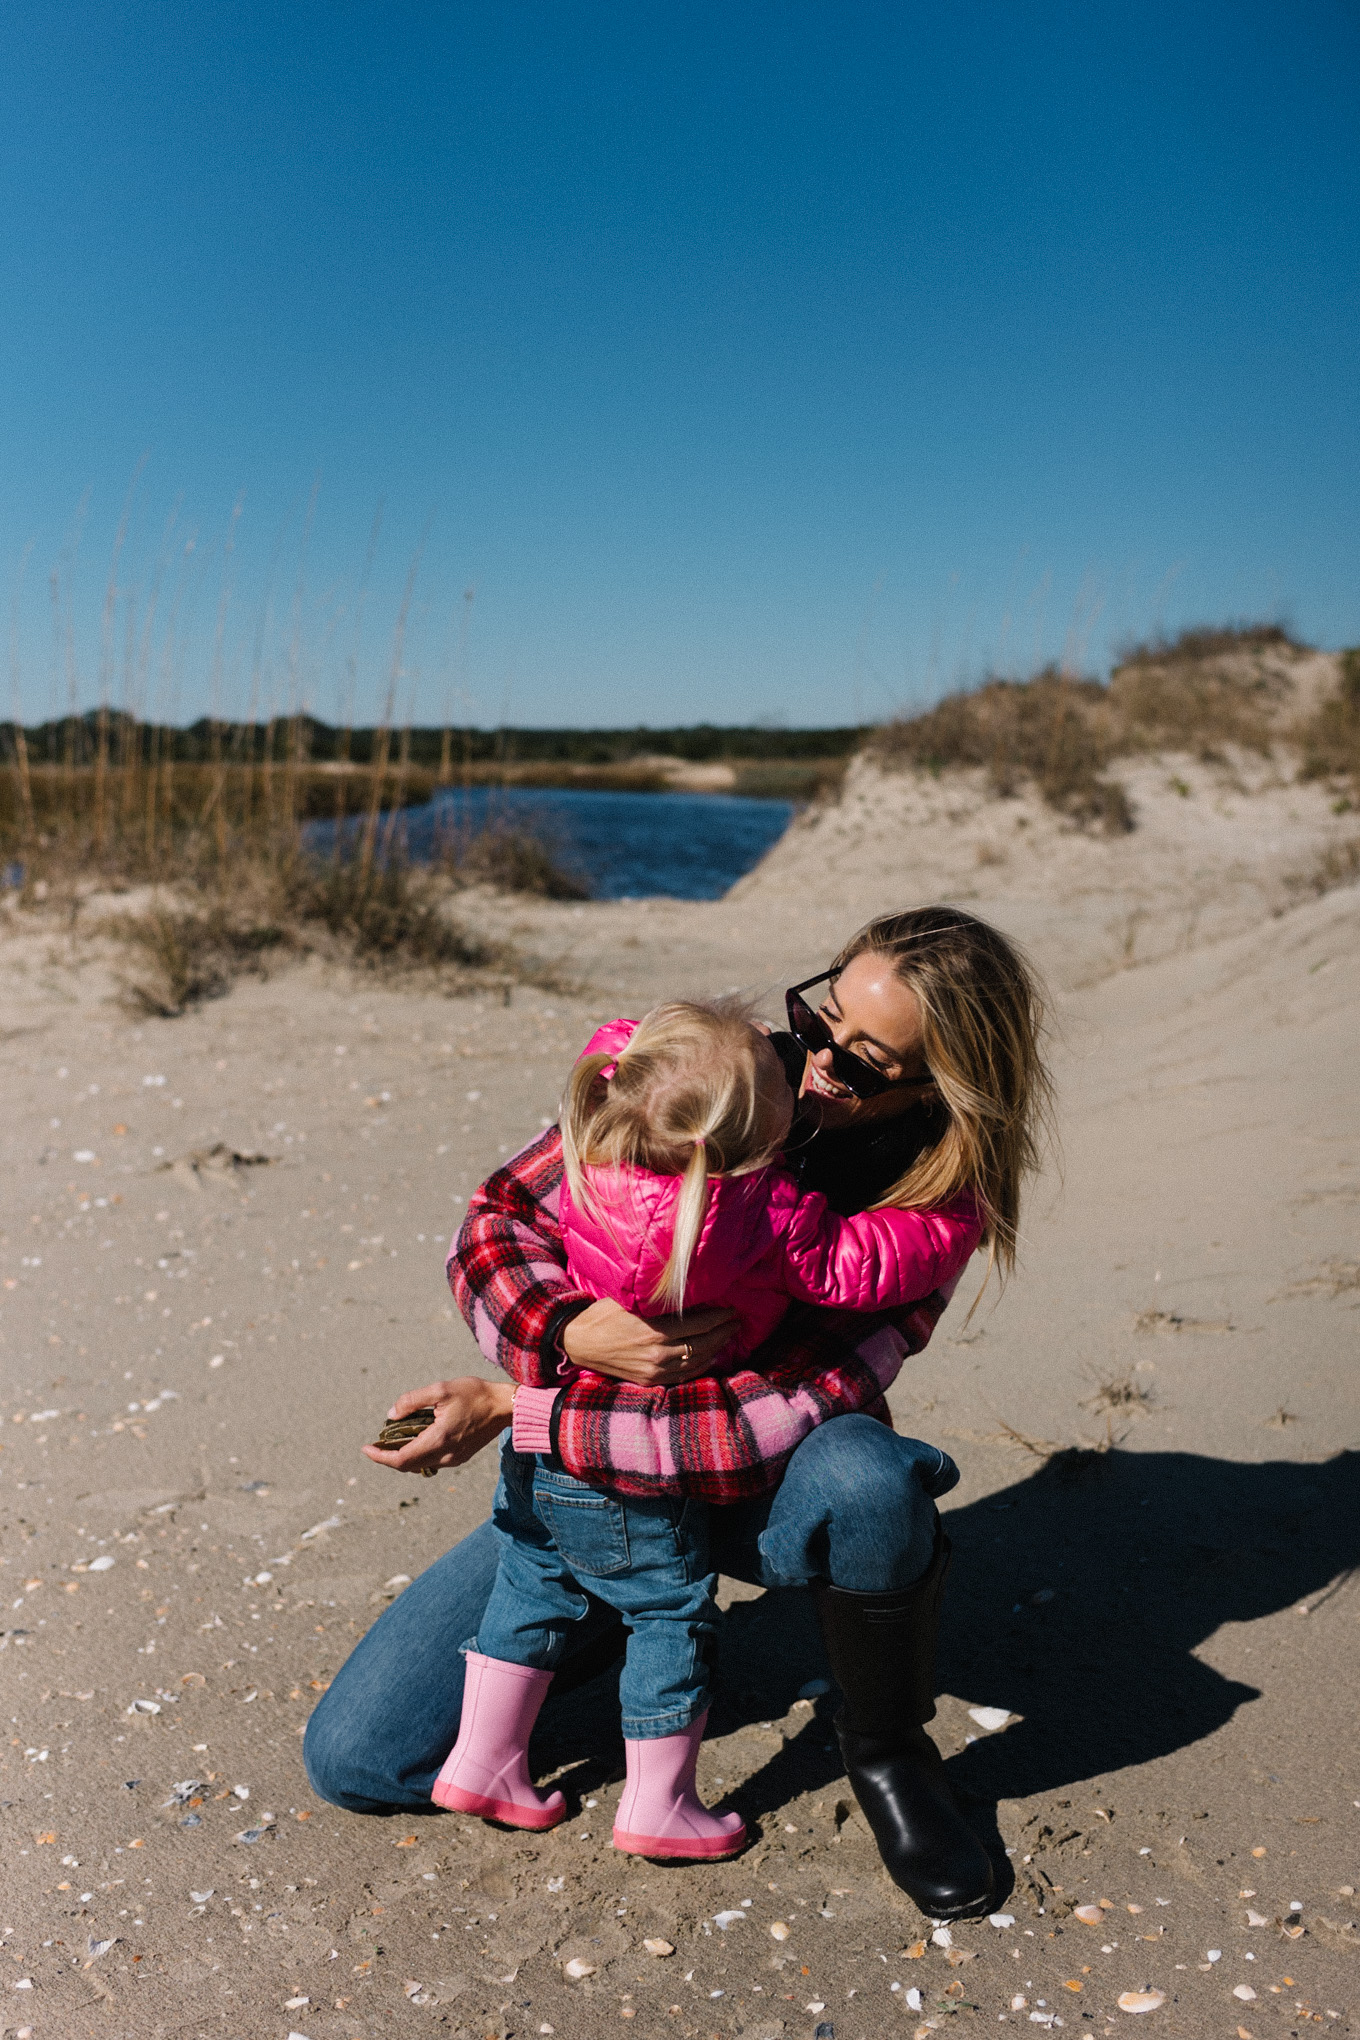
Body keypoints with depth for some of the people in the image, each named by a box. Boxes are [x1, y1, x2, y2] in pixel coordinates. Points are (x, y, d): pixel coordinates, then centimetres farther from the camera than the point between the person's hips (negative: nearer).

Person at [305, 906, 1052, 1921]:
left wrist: (518, 1410, -31)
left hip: (751, 1490, -2)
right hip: (590, 1491, 2)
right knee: (357, 1759, -5)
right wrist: (568, 1335, -32)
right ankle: (644, 1613, 18)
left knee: (864, 1474, -40)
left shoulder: (930, 1211, -19)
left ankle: (888, 1751, -8)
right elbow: (500, 1215, -9)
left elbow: (784, 1416, -28)